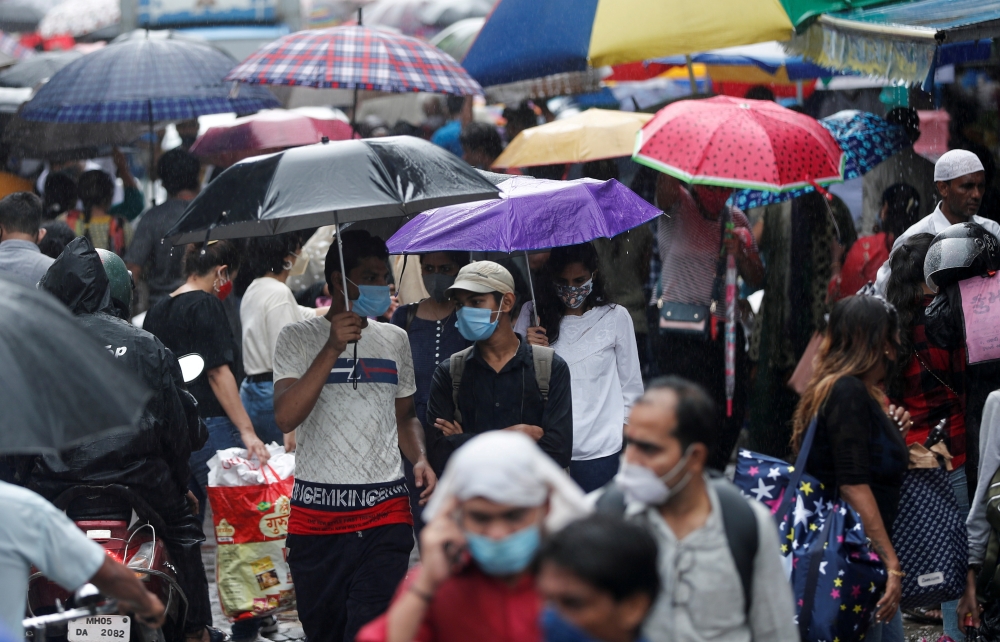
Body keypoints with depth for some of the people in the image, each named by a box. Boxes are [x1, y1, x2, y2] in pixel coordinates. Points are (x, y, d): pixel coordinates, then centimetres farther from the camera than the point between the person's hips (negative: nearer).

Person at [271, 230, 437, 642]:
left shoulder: (394, 339, 14)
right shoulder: (297, 338, 1)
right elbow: (285, 418, -12)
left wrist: (420, 460, 3)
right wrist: (333, 348, -15)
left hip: (385, 514, 1)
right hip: (315, 515, -1)